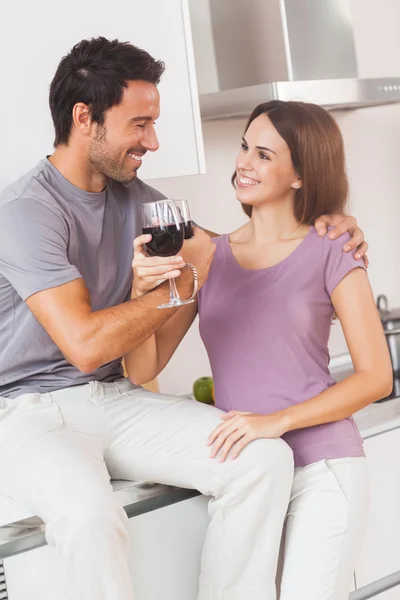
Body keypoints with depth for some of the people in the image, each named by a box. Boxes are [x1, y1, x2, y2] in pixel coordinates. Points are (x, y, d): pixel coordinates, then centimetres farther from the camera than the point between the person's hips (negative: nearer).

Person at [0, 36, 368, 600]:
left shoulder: (132, 195, 9)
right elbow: (85, 344, -24)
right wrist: (186, 282, -12)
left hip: (116, 400, 7)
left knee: (266, 459, -15)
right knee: (90, 513, -39)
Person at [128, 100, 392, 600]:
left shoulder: (329, 252, -3)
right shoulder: (208, 257, 8)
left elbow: (376, 377, -5)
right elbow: (142, 370, 3)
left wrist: (278, 420, -17)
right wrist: (142, 289, -15)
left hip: (320, 467, -4)